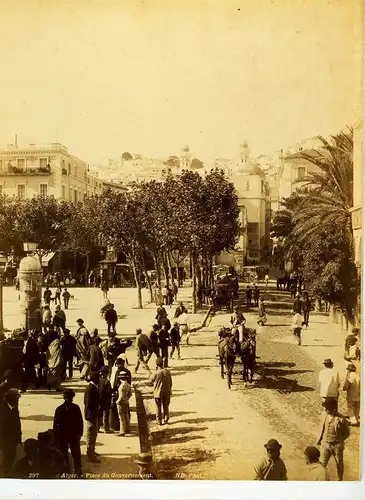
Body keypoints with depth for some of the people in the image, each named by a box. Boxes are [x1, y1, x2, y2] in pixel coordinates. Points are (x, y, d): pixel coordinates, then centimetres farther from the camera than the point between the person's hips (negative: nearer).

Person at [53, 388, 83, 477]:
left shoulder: (76, 408, -3)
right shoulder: (59, 409, -4)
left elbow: (80, 422, 1)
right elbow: (55, 424, -2)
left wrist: (79, 434, -3)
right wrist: (56, 436, -3)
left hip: (74, 435, 0)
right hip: (62, 436, 0)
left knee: (76, 455, 2)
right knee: (63, 456, 7)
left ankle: (78, 472, 12)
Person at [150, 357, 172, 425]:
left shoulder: (156, 373, -20)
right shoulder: (167, 371, -9)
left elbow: (151, 380, 0)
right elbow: (170, 383, 0)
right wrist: (170, 392, 13)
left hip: (158, 393, -3)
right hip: (167, 392, 3)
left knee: (158, 407, 12)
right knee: (166, 407, 18)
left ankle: (159, 421, 18)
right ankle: (166, 420, 23)